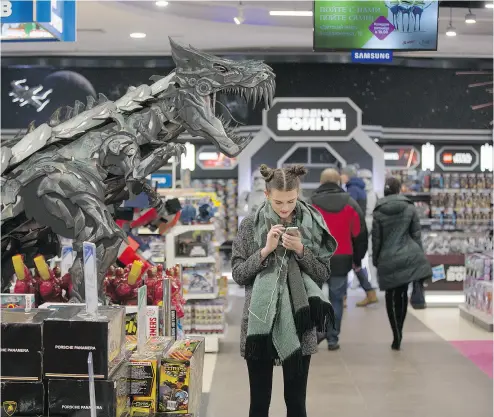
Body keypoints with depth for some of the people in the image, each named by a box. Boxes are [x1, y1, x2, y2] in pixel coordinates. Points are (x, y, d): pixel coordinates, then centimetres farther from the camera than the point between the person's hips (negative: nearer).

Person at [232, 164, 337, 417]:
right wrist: (266, 250, -15)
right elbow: (237, 274, -2)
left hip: (297, 323, 1)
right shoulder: (250, 225, -1)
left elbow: (324, 275, 3)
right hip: (260, 322, 0)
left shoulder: (311, 225, 1)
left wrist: (301, 251, -13)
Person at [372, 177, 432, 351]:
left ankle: (397, 337, 5)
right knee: (401, 293, 10)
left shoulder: (378, 212, -2)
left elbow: (376, 239, 1)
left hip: (388, 260, -1)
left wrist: (376, 260, 12)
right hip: (409, 256, 1)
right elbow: (416, 234, 3)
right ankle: (398, 333, 10)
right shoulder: (409, 207, 2)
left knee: (392, 297, 6)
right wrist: (420, 254, 12)